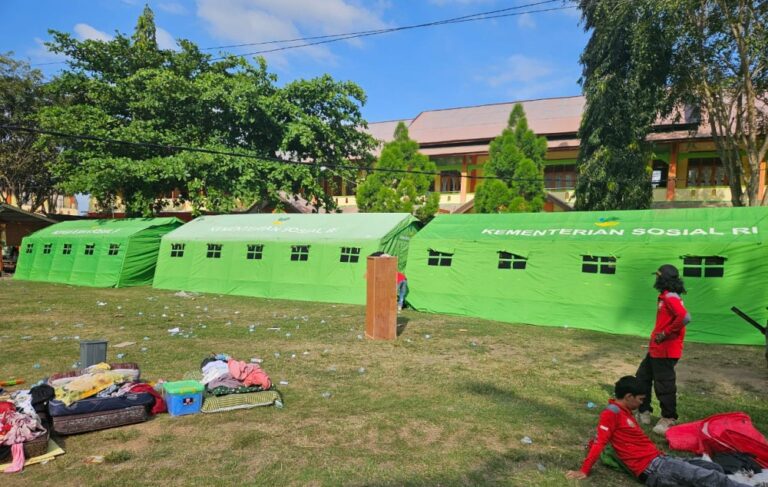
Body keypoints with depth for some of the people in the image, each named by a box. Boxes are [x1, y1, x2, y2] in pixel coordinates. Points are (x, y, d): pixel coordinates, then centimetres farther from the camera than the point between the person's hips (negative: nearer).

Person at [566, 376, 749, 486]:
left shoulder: (625, 413, 17)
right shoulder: (612, 412, -15)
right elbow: (599, 442, -19)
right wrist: (584, 471, -19)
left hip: (659, 459, 10)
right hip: (652, 469, -10)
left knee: (712, 469, 6)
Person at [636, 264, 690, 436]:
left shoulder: (671, 297, -18)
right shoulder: (665, 297, 12)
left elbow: (685, 318, -31)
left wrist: (665, 334, -23)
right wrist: (657, 335, 12)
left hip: (665, 351, -10)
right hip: (656, 349, 11)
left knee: (664, 385, 0)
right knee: (642, 377, 17)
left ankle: (668, 420, 13)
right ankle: (644, 412, 27)